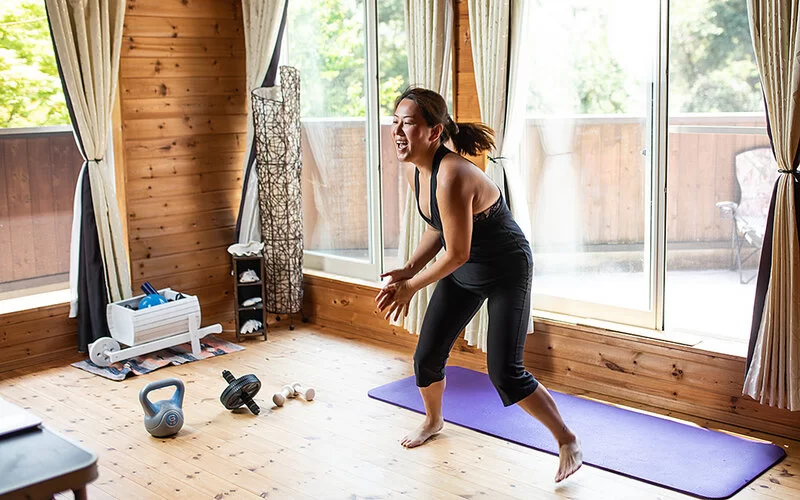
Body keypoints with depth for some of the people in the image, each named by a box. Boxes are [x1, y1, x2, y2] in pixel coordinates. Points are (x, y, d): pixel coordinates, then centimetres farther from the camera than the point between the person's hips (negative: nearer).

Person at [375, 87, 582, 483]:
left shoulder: (451, 176, -33)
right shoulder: (417, 172, -6)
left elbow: (456, 253, -27)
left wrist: (411, 286, -14)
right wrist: (409, 269, -5)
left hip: (507, 272, -8)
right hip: (463, 272, 8)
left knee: (504, 373, -11)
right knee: (426, 357, 9)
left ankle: (567, 441, 10)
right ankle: (433, 421, 39)